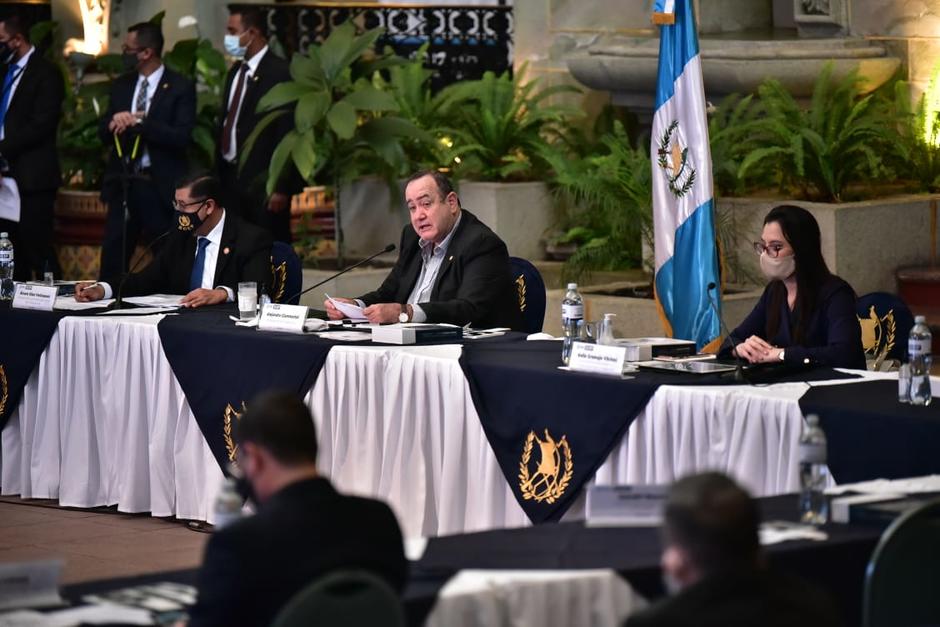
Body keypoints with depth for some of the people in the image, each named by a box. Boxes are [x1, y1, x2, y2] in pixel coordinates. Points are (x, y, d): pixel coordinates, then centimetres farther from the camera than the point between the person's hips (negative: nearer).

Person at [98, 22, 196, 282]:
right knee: (112, 259, 3)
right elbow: (103, 133, 11)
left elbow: (182, 137, -16)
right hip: (123, 182, 5)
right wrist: (114, 123, -13)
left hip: (161, 186, -5)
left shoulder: (180, 87, -6)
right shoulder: (121, 85, 12)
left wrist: (139, 121, -21)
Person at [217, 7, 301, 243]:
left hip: (263, 181, -8)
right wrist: (219, 173, 12)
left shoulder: (280, 73, -13)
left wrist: (282, 187, -17)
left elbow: (287, 133, -15)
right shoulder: (236, 71, 14)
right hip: (231, 177, 8)